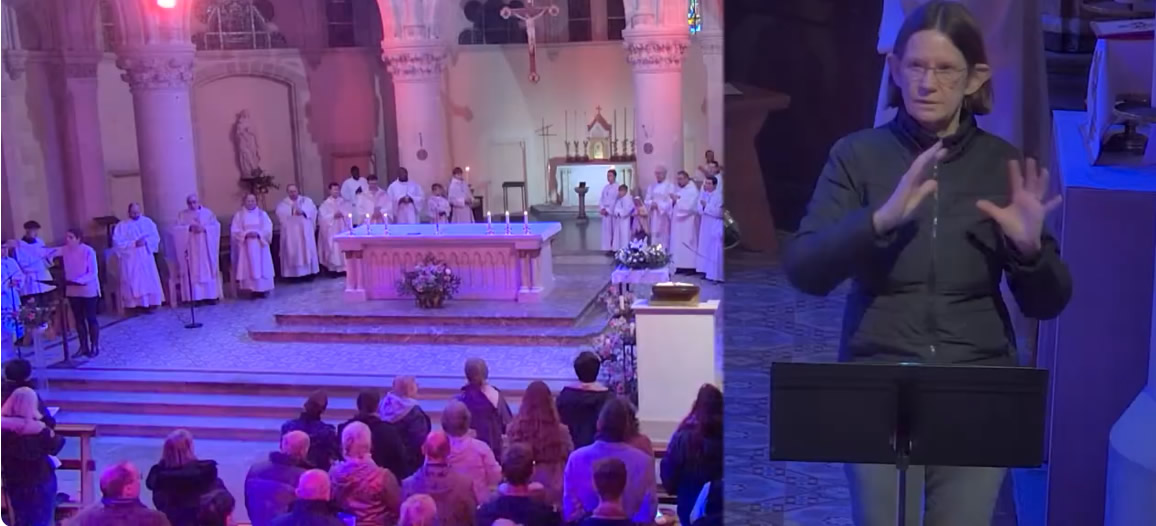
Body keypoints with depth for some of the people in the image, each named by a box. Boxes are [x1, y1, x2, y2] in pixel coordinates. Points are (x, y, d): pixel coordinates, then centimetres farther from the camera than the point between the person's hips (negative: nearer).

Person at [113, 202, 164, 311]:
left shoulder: (147, 222, 5)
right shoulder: (121, 226, -1)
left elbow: (156, 237, 2)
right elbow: (117, 242, -10)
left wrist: (146, 241, -17)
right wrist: (134, 243, -19)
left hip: (146, 257, 2)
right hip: (130, 259, -2)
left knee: (149, 280, 2)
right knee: (133, 282, -3)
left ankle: (150, 303, 7)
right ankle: (135, 305, -1)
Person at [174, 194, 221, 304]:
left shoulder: (208, 213, 8)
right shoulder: (182, 215, 9)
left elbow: (216, 226, 0)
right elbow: (177, 229, -2)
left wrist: (204, 228, -16)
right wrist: (189, 228, -17)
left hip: (206, 247, 0)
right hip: (191, 248, 0)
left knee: (208, 270, -1)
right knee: (194, 272, -5)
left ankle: (211, 296, 1)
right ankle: (197, 297, -6)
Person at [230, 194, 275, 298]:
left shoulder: (262, 214, 8)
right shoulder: (239, 215, 5)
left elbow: (268, 228, -1)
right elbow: (234, 230, -2)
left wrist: (258, 233, -16)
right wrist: (245, 234, -17)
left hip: (260, 245, 1)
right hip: (246, 246, -1)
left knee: (262, 267, -1)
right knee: (250, 267, -4)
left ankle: (263, 289, 3)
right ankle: (253, 289, -3)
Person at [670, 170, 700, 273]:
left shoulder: (693, 190, -11)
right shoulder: (678, 189, 11)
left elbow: (689, 206, -21)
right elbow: (674, 203, 13)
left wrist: (677, 200, -20)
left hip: (688, 221, -7)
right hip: (678, 220, 7)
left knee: (687, 243, -5)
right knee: (678, 243, 6)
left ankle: (690, 266, -1)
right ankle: (680, 265, 10)